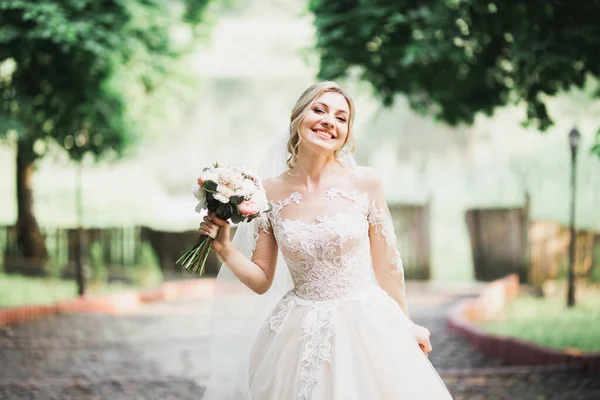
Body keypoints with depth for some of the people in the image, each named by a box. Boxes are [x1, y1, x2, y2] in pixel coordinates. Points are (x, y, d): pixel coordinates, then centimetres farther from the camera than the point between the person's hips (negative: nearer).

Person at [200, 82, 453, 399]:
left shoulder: (365, 183, -6)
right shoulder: (270, 192, -2)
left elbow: (386, 266, 4)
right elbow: (261, 281, 4)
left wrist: (406, 325, 10)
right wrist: (225, 249, -11)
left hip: (366, 326, -1)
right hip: (300, 335, 1)